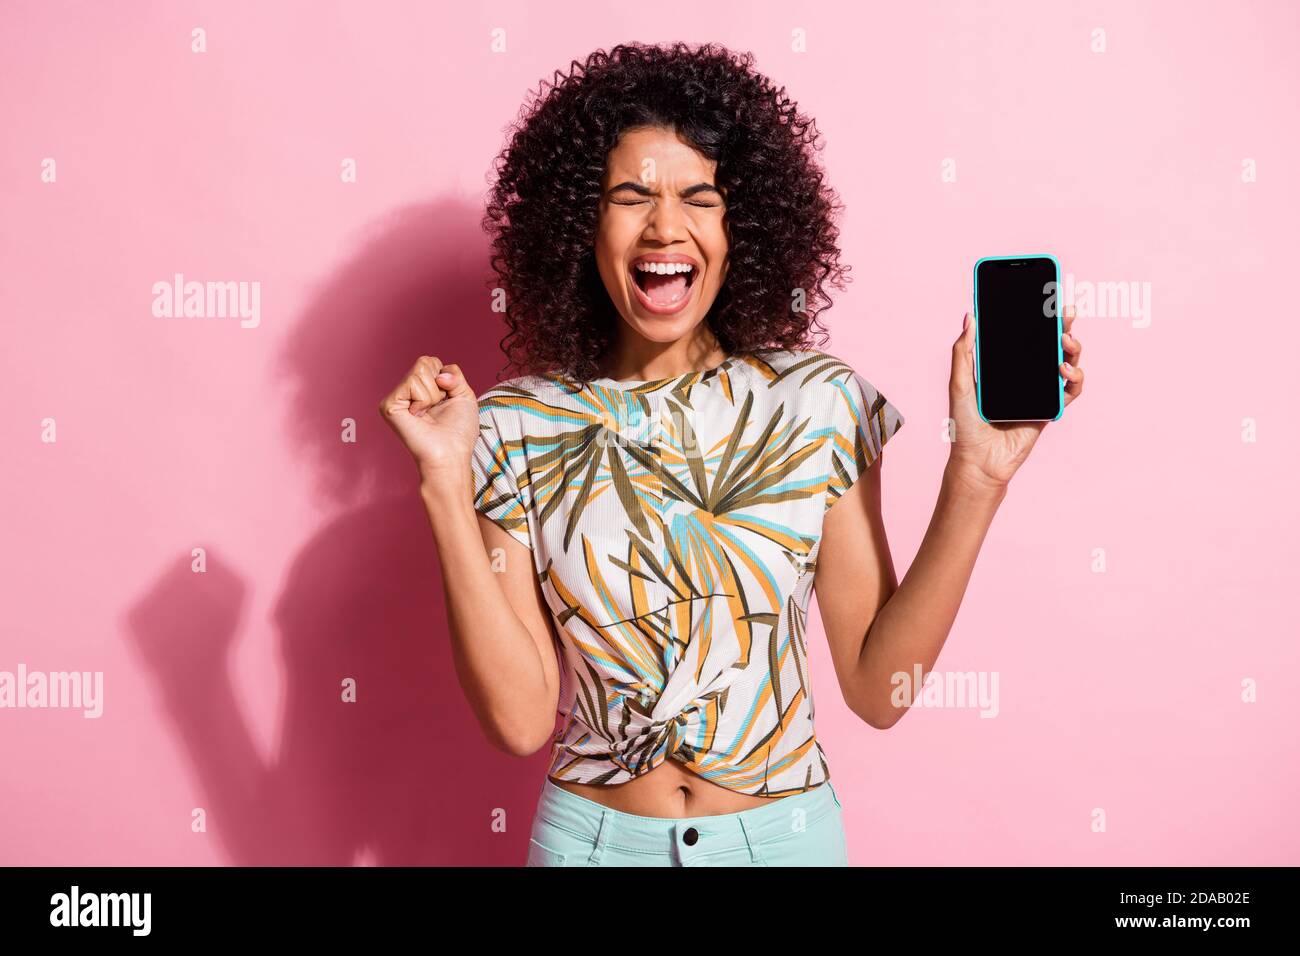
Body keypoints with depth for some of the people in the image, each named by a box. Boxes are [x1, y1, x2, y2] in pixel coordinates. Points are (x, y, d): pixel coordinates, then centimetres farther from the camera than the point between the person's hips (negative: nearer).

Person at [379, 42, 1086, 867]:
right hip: (593, 833, 0)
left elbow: (878, 689, -10)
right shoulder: (515, 429, -10)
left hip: (785, 830, 1)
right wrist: (448, 486, -21)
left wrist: (976, 474, -18)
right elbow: (521, 719, -14)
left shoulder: (817, 403, -9)